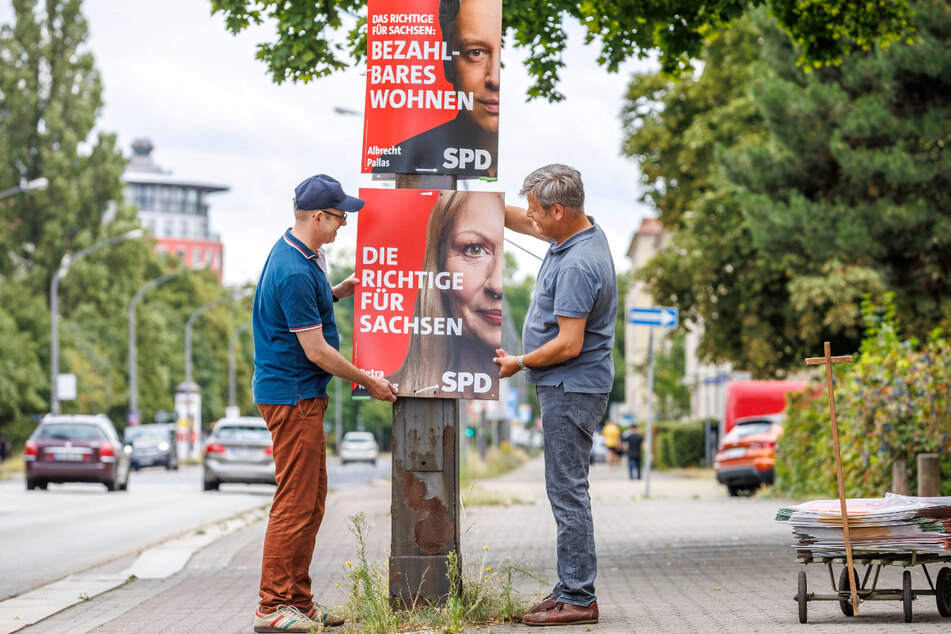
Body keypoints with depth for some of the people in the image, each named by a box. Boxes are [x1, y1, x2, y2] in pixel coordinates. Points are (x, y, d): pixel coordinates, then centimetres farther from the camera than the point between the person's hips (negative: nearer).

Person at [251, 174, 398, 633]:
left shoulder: (297, 255, 11)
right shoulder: (294, 273, -21)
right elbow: (316, 350, -19)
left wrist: (337, 292, 16)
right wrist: (370, 382, -8)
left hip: (303, 394, 11)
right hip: (292, 396, -11)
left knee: (312, 497, 13)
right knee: (295, 502, -8)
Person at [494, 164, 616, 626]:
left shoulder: (577, 266, -23)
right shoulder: (583, 232, 8)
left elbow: (569, 345, -24)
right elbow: (522, 224, 28)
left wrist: (520, 363, -10)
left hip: (571, 388, -11)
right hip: (566, 386, 11)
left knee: (567, 490, -8)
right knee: (566, 490, 13)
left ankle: (578, 598, -5)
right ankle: (571, 589, 18)